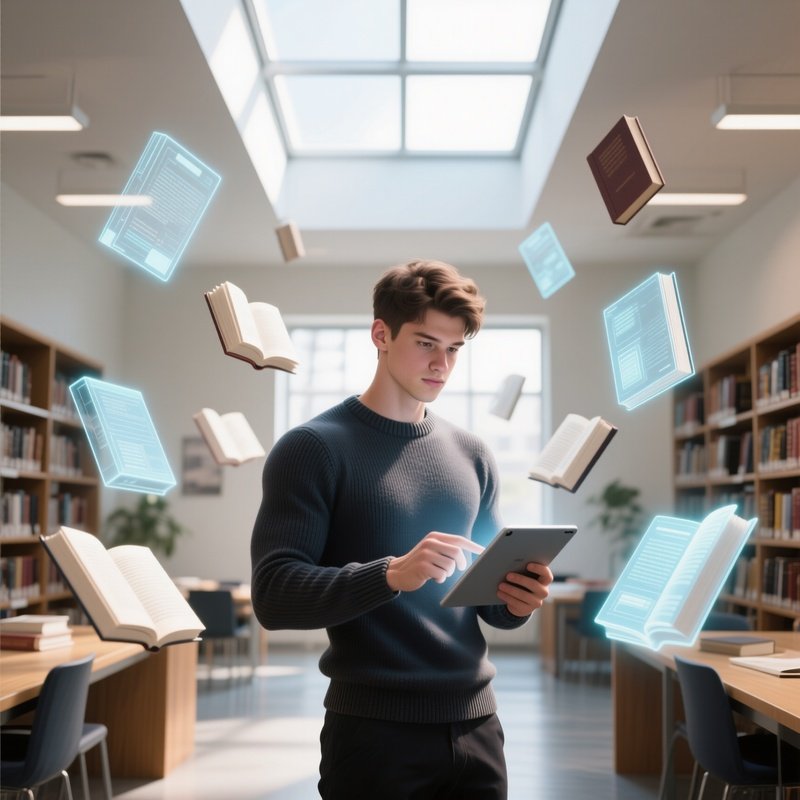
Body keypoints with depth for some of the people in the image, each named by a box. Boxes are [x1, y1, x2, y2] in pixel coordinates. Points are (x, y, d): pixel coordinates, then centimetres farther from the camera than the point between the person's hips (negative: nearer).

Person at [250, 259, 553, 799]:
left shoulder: (471, 455, 10)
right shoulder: (313, 449, -7)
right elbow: (274, 595, -15)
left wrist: (516, 600, -8)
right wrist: (392, 574, -28)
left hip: (475, 725, 5)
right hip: (375, 732, -5)